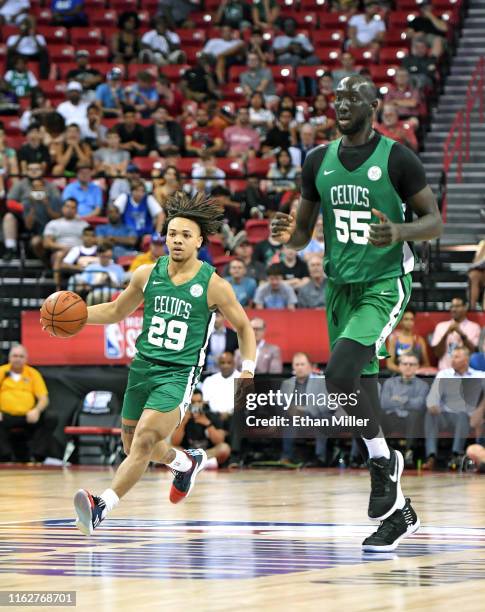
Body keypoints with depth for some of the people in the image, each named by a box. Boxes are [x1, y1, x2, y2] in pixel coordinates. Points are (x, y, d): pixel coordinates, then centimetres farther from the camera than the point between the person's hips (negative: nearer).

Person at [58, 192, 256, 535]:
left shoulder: (213, 285, -6)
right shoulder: (148, 275, 4)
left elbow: (244, 328, 7)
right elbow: (117, 311, 19)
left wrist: (248, 371, -5)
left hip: (179, 374, -6)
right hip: (143, 366, 6)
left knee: (144, 441, -23)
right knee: (135, 447, 17)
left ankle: (102, 508, -30)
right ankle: (188, 463, 46)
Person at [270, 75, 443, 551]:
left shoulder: (396, 158, -8)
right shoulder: (318, 162, 7)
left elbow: (435, 222, -5)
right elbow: (303, 234, 14)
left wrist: (400, 232, -26)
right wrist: (288, 234, -10)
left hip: (385, 284, -6)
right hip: (339, 285, 6)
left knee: (340, 373, -26)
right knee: (358, 386, 7)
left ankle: (383, 460, -3)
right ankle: (397, 512, 17)